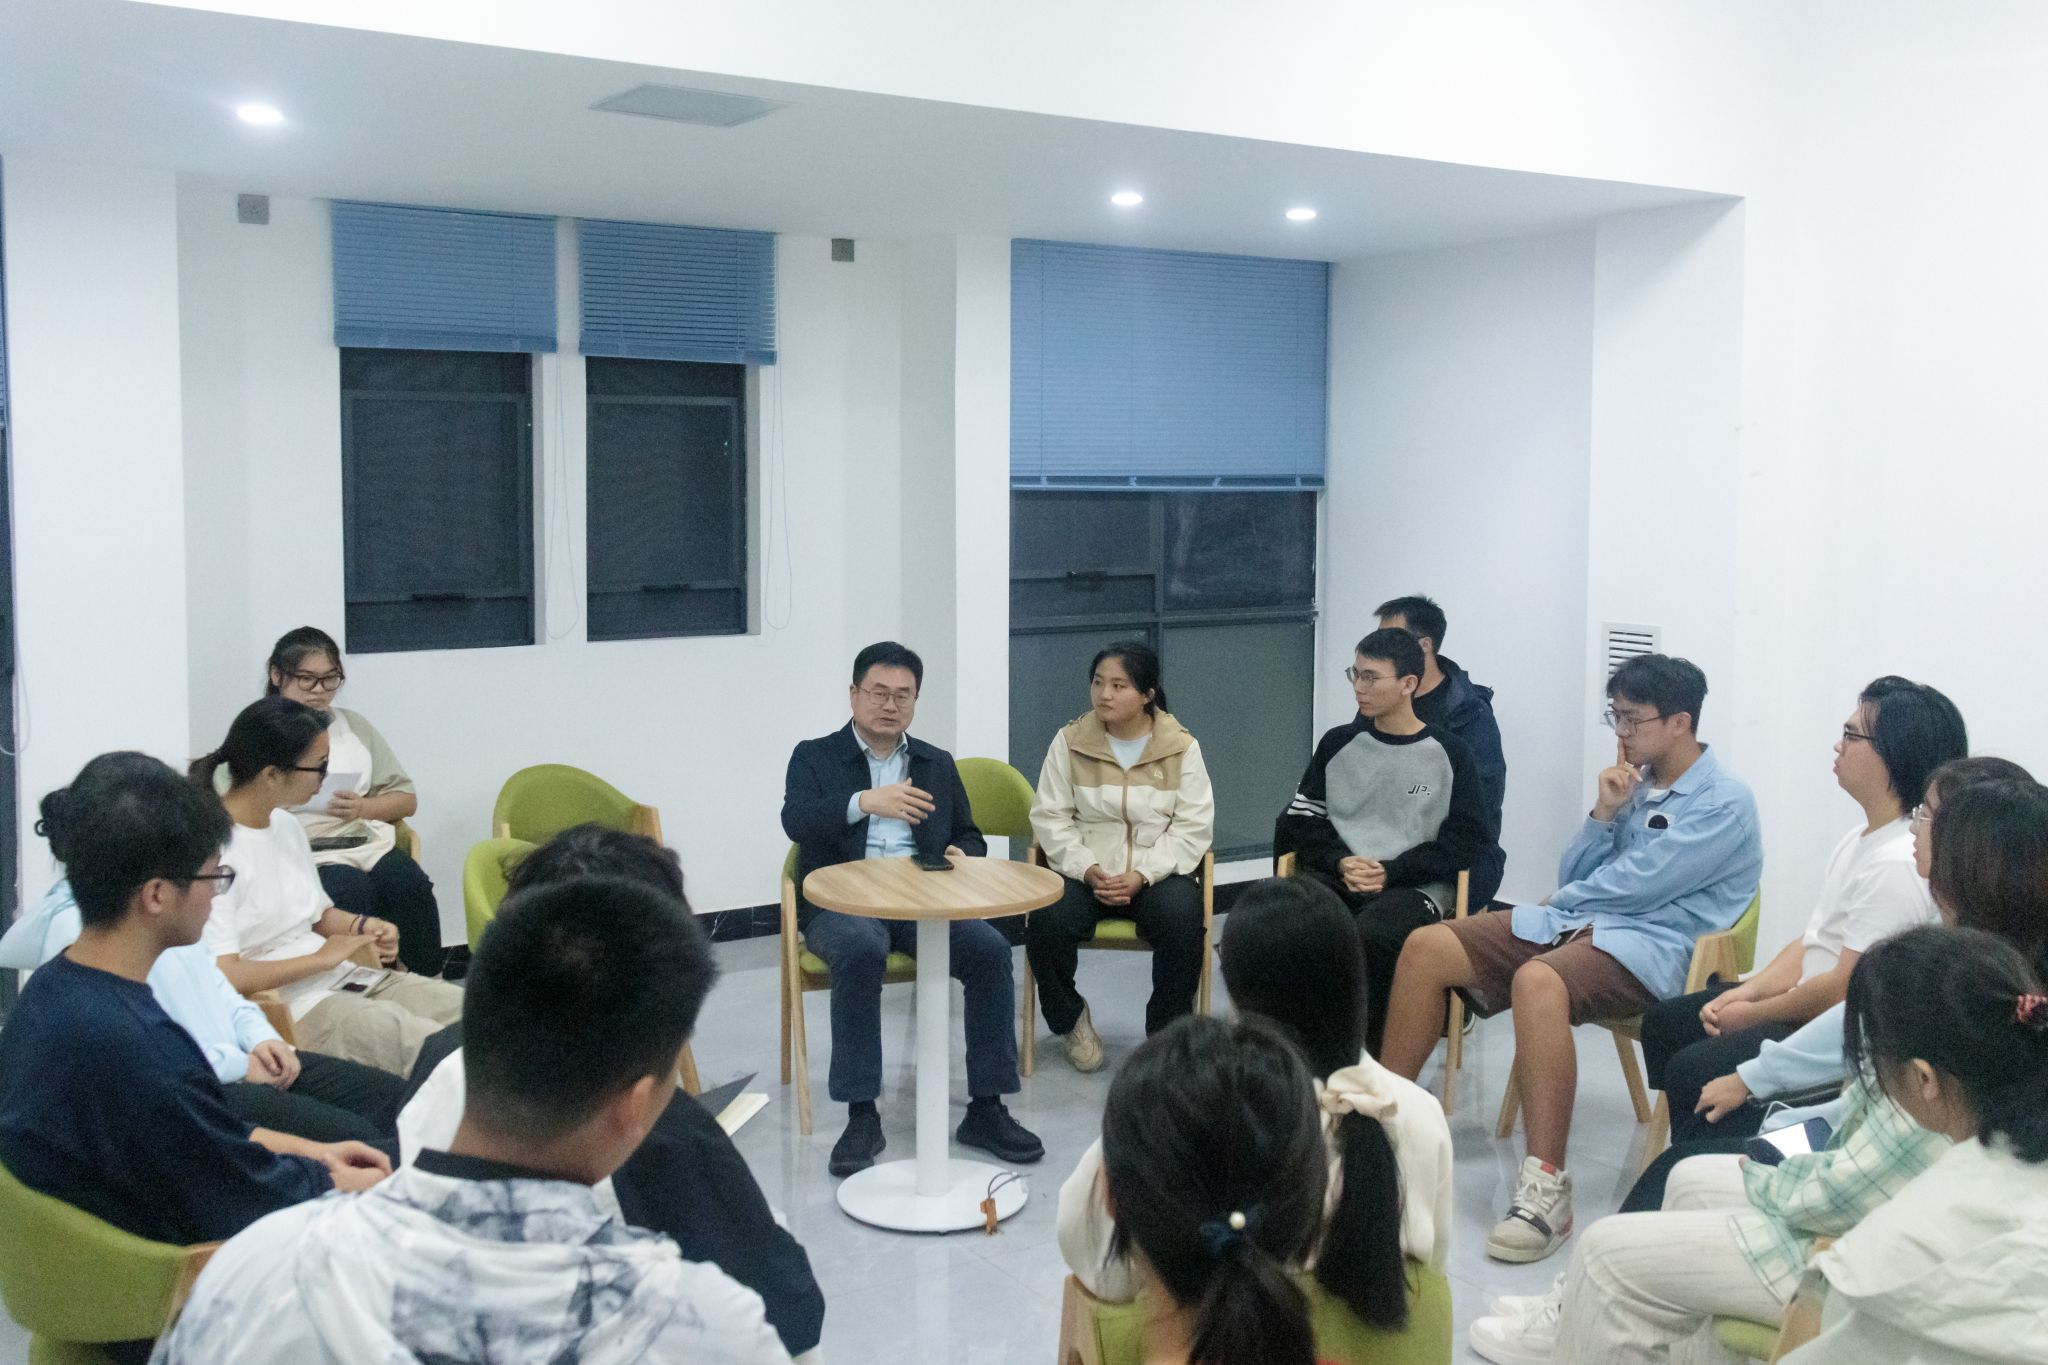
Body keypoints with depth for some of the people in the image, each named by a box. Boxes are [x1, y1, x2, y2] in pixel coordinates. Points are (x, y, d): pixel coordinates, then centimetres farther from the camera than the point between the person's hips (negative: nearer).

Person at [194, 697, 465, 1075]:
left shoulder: (288, 828, 12)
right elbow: (223, 977, -21)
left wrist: (363, 926, 5)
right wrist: (321, 958, -14)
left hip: (345, 980, 9)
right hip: (288, 1009, -9)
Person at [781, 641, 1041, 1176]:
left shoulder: (938, 764, 19)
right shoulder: (814, 757, 7)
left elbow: (970, 836, 23)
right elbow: (796, 822, -12)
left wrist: (962, 855, -3)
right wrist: (864, 802, -30)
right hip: (842, 903, -3)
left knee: (991, 949, -24)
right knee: (861, 951, -37)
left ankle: (986, 1108, -15)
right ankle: (861, 1115, -28)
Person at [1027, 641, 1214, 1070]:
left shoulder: (1181, 746, 1)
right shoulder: (1070, 742, 3)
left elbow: (1193, 826, -3)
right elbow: (1050, 818, 1)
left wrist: (1142, 874, -16)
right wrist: (1088, 871, -14)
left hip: (1158, 872, -1)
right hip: (1084, 871, 1)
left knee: (1183, 919, -32)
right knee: (1046, 921, -29)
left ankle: (1167, 1031, -7)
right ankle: (1070, 1019, 3)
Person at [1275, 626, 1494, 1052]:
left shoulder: (1448, 753, 5)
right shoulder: (1338, 743, 14)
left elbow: (1468, 839, 1)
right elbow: (1301, 819, 13)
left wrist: (1391, 872, -10)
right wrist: (1340, 862, -7)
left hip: (1415, 885, -3)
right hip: (1335, 874, 3)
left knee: (1372, 936, -37)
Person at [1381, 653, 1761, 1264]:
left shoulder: (1723, 803, -6)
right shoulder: (1634, 783, 18)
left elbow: (1635, 887, -13)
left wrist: (1562, 899, 4)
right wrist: (1602, 812, 1)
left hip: (1649, 946, -8)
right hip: (1570, 921, 8)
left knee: (1537, 981, -39)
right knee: (1426, 949, -9)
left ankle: (1546, 1188, -38)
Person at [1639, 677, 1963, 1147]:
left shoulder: (1896, 864, -25)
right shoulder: (1863, 837, 8)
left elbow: (1846, 988, -26)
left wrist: (1753, 1014, -12)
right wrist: (1746, 991, -2)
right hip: (1805, 999, 11)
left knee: (1691, 1071, -22)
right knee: (1663, 1023, 16)